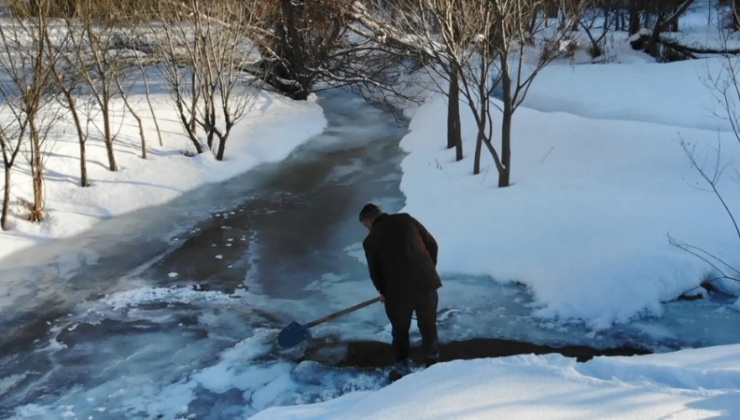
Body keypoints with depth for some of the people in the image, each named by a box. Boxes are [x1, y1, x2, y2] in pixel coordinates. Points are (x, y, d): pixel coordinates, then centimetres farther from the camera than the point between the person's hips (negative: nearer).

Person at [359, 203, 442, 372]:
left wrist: (383, 292, 26)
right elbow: (432, 244, 6)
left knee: (400, 329, 22)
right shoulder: (406, 219, 4)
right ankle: (432, 362, 30)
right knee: (428, 326, 19)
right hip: (426, 283, 2)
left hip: (398, 291, -2)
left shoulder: (371, 240, 0)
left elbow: (375, 272, 8)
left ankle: (401, 362, 37)